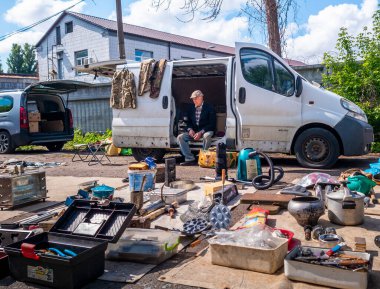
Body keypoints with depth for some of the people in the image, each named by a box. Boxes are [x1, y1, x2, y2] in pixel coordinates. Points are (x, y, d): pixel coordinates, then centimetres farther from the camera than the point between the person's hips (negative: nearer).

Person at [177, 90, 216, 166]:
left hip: (206, 131, -5)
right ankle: (190, 159, -17)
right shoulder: (191, 109, 10)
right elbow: (189, 122, 16)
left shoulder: (209, 108, -6)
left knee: (206, 136, -40)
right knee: (180, 137, -16)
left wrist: (201, 132, -22)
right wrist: (190, 129, -8)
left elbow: (212, 124, -12)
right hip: (193, 131, 5)